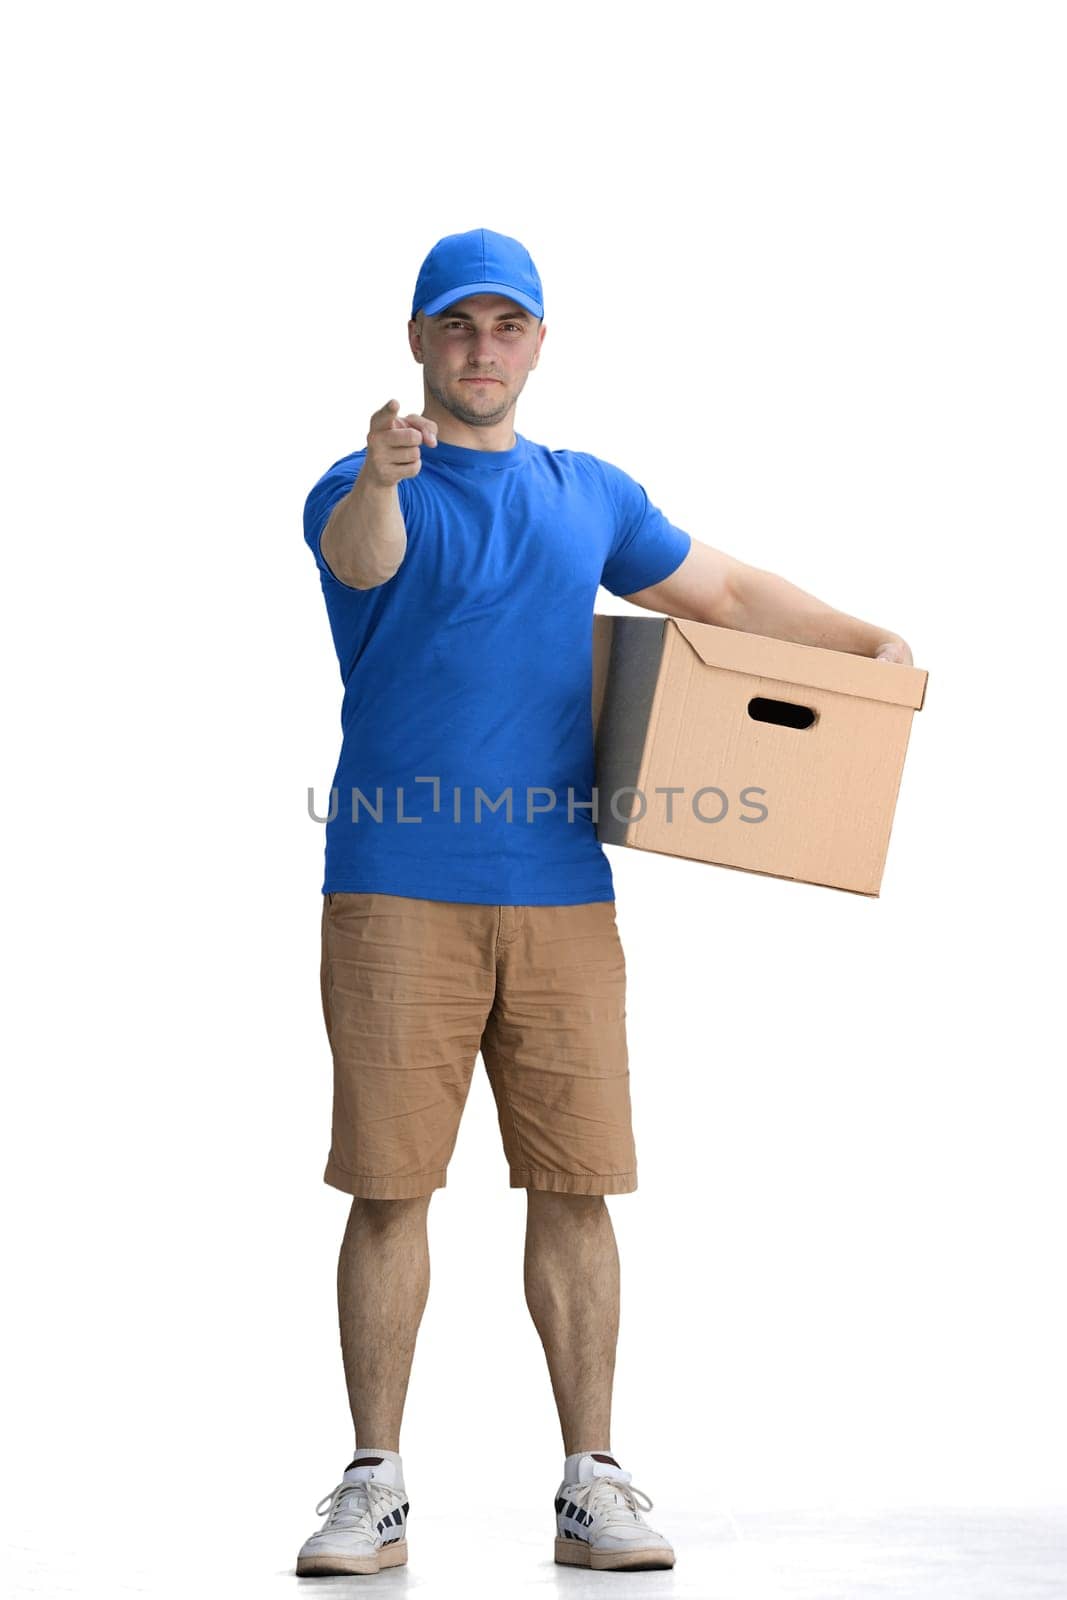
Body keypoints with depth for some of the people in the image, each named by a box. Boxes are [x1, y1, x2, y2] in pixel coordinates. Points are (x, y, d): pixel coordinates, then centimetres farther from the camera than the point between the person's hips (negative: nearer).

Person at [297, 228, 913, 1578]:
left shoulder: (592, 497, 16)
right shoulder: (361, 492, 2)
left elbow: (728, 593, 27)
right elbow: (363, 557, -23)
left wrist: (872, 646, 15)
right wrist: (381, 473, -45)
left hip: (561, 896, 3)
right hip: (395, 895, -3)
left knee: (575, 1188, 2)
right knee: (388, 1189, -2)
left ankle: (594, 1484, 11)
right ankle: (374, 1486, 8)